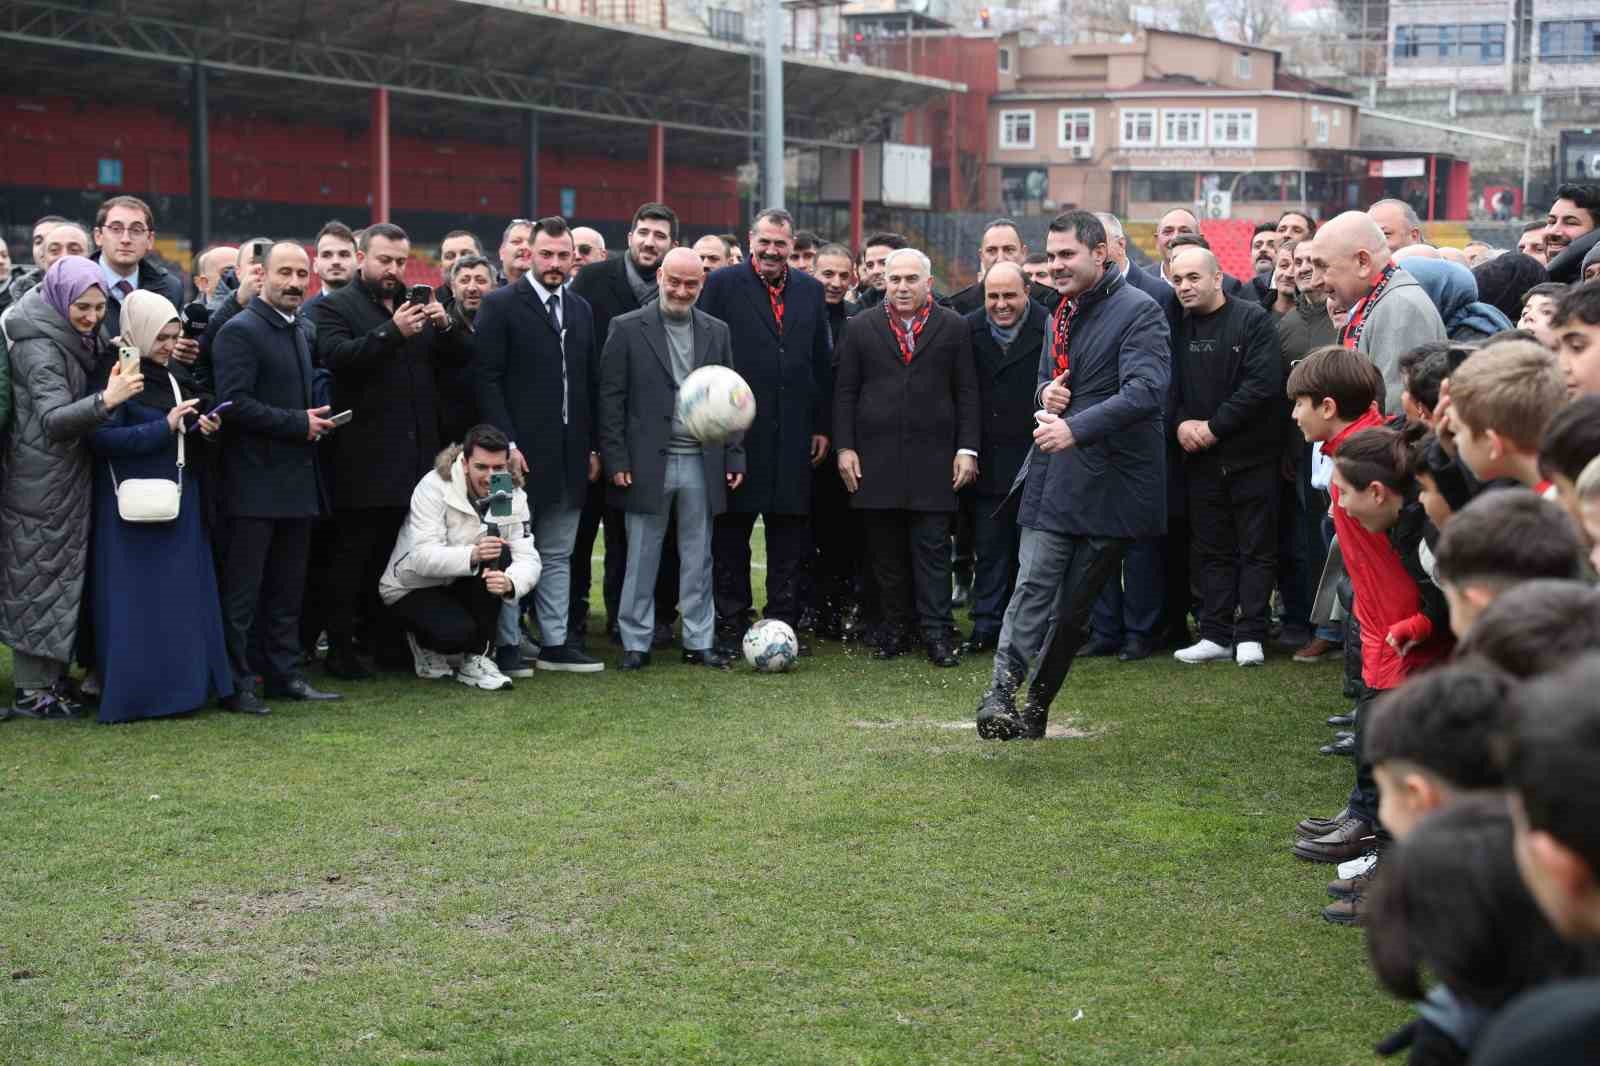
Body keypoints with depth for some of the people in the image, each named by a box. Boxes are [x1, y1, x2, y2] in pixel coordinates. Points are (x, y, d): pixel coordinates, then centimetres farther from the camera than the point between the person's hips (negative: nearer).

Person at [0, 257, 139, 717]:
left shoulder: (76, 342, 8)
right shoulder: (39, 348, -19)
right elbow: (54, 418, -31)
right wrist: (106, 400, -45)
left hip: (68, 482, 9)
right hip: (41, 485, -9)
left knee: (63, 575, 14)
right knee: (39, 579, -3)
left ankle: (53, 676, 24)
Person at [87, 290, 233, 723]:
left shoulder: (174, 377, 13)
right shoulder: (116, 375, -10)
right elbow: (101, 437, -19)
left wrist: (204, 429, -1)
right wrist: (163, 427, -20)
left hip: (178, 499, 8)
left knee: (183, 595, 7)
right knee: (139, 601, -5)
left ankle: (182, 683, 13)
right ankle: (136, 692, 0)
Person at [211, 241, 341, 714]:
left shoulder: (304, 330, 15)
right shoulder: (239, 331, -11)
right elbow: (235, 403, -20)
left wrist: (319, 418, 7)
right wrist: (298, 423, -16)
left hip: (298, 480, 8)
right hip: (254, 484, -8)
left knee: (287, 590, 13)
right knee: (242, 591, -2)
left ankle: (285, 673, 21)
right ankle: (236, 684, 3)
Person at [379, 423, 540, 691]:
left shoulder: (514, 496, -11)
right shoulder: (434, 487, -23)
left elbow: (527, 558, -21)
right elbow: (422, 558, -33)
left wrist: (510, 583, -46)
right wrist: (472, 555, -51)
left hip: (459, 585, 5)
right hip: (412, 588, -4)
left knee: (498, 555, -27)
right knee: (457, 631, -33)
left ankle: (476, 658, -14)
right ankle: (423, 643, 6)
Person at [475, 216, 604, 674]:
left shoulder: (581, 309, 13)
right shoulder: (501, 305, -5)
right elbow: (487, 379, -10)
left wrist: (593, 446, 10)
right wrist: (506, 443, -16)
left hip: (569, 454, 6)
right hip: (520, 450, -6)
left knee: (558, 554, 10)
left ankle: (555, 644, 16)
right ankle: (505, 646, 7)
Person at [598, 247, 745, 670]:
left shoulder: (717, 332, 10)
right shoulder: (627, 329, -1)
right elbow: (611, 398, -2)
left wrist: (734, 457, 5)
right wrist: (616, 460, -8)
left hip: (702, 464, 3)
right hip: (648, 462, -3)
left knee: (698, 559, 8)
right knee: (642, 557, 3)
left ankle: (699, 641, 14)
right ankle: (636, 643, 10)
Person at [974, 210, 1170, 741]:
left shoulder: (1139, 312, -10)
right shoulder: (1060, 314, 16)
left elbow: (1145, 391, -24)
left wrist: (1076, 428, -36)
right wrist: (1046, 394, 5)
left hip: (1110, 481, -5)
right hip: (1052, 477, 5)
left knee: (1073, 605, 4)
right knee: (1034, 587, -7)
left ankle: (1035, 707, 14)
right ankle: (1000, 694, -12)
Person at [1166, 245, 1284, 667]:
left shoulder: (1252, 319, -8)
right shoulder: (1180, 328, 9)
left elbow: (1263, 384, -16)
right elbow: (1170, 386, 13)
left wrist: (1214, 426, -15)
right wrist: (1181, 422, -8)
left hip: (1251, 454, -5)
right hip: (1201, 458, 5)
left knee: (1256, 548, 1)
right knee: (1213, 550, 8)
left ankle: (1250, 635, 4)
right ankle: (1216, 635, 12)